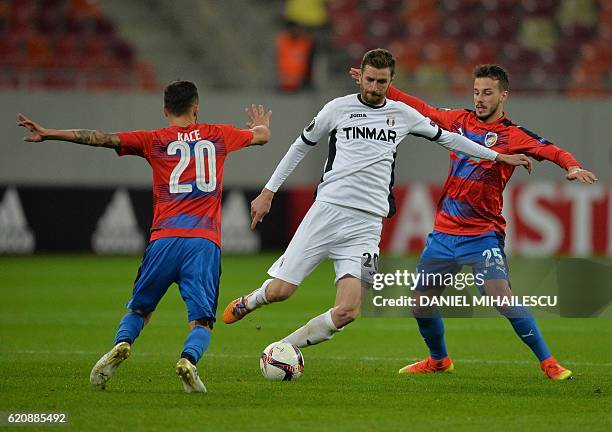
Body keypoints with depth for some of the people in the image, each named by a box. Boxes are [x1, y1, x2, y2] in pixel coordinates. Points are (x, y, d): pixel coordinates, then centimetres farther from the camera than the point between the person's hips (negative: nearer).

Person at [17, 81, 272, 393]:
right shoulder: (218, 135, 16)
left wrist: (48, 134, 6)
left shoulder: (154, 141, 9)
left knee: (139, 309, 17)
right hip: (205, 243, 0)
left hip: (164, 239, 0)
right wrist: (260, 124, 59)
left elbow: (102, 139, 3)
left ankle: (122, 344, -13)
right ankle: (189, 358, -32)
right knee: (201, 320, -1)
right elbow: (262, 136, 34)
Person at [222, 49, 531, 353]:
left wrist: (498, 156, 28)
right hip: (327, 210, -1)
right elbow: (301, 146, 16)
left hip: (367, 223, 1)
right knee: (280, 290, -8)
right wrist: (268, 192, 14)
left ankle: (284, 349, 2)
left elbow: (447, 138, 26)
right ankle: (250, 301, 28)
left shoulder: (402, 114, 13)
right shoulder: (339, 108, 7)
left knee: (346, 312, -16)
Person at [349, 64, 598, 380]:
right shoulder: (460, 120, 8)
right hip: (443, 232, 6)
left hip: (483, 233, -5)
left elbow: (548, 150, -22)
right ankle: (439, 360, 34)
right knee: (421, 303, 8)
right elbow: (422, 110, 20)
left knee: (502, 296, -21)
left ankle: (548, 362, -9)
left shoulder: (512, 135, -7)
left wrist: (572, 166, -42)